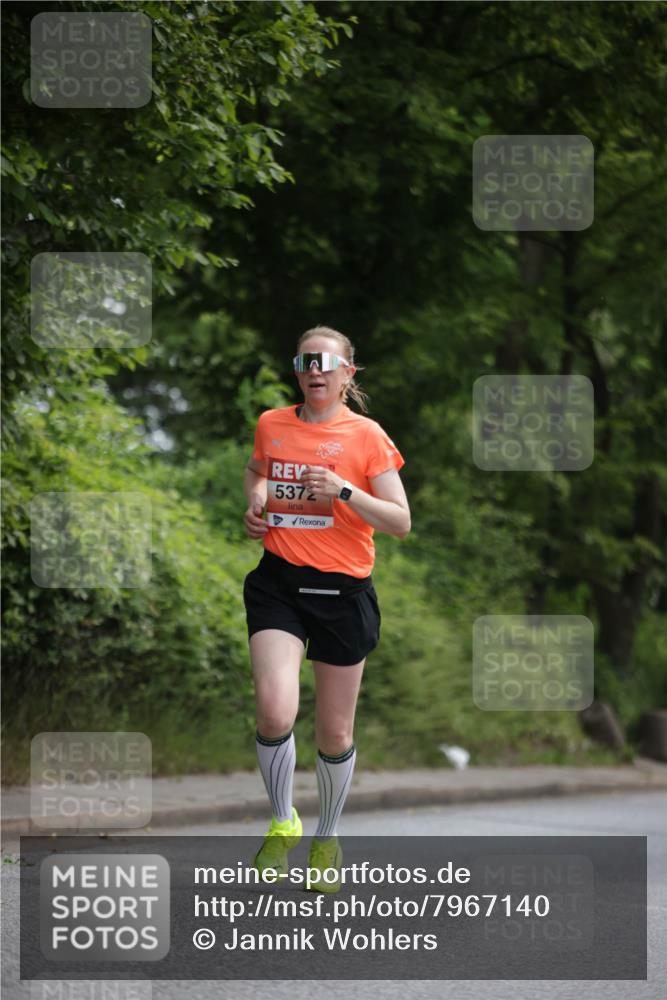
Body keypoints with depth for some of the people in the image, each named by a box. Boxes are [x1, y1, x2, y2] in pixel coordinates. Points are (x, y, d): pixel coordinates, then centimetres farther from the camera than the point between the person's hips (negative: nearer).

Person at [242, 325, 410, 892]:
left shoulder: (366, 436, -3)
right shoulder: (271, 425, 7)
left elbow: (401, 522, -5)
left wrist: (345, 491, -19)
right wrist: (256, 500, 7)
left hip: (344, 590, -1)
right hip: (279, 583, 1)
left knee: (335, 734, 7)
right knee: (275, 711, -21)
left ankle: (328, 838, 31)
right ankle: (282, 823, 4)